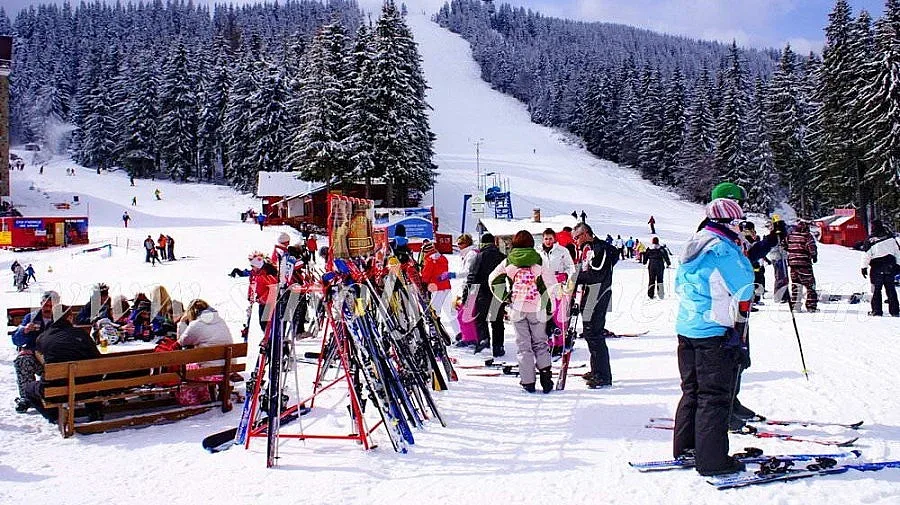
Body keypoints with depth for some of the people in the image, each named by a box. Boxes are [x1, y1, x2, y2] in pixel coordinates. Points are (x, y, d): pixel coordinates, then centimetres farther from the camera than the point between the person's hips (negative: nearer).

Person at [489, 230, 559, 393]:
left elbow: (493, 279, 6)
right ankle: (545, 372, -1)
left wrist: (505, 297, 10)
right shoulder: (540, 261, -4)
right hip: (537, 308, 0)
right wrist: (549, 308, 5)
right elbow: (551, 285, -3)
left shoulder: (508, 262, 0)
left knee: (523, 345, 8)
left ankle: (528, 381, 7)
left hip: (517, 308, 0)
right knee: (540, 343, 15)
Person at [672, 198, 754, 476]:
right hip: (714, 332, -9)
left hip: (686, 328, 9)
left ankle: (684, 447, 25)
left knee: (692, 390, 17)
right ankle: (712, 459, 2)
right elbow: (744, 285, -15)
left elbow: (679, 284, 20)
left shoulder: (694, 247, 13)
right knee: (715, 395, -2)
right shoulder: (723, 249, -16)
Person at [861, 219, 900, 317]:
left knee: (876, 289, 4)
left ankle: (877, 310, 3)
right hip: (890, 267, 3)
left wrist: (864, 267, -2)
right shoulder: (890, 236, 2)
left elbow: (866, 255, -8)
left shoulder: (870, 240, -9)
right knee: (891, 289, 9)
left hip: (877, 268, -3)